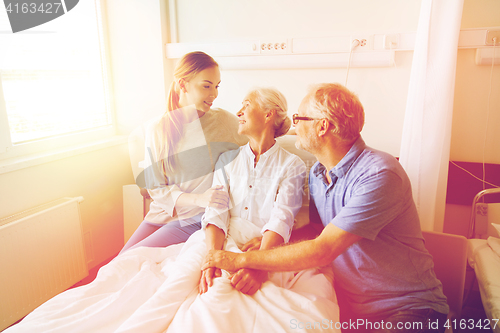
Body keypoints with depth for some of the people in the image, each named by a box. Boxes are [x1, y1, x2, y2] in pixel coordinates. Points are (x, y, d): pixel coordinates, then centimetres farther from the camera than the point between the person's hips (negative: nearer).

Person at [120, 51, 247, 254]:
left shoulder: (226, 122, -4)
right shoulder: (157, 130, 0)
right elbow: (156, 188, -2)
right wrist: (198, 199, -17)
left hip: (198, 219, -3)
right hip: (163, 212, 3)